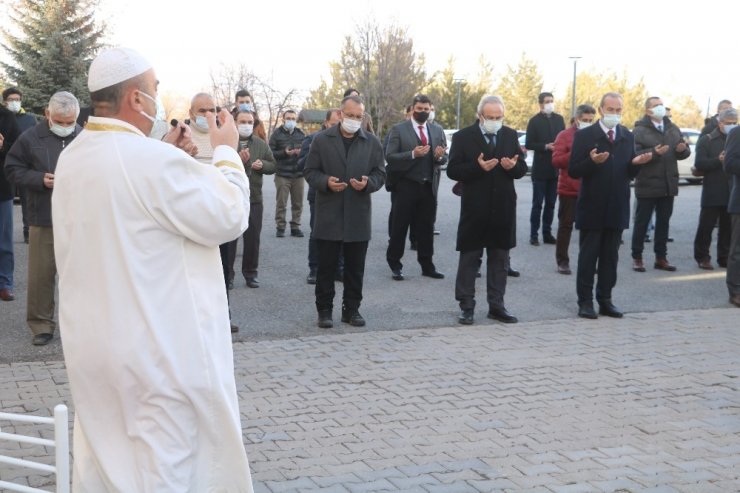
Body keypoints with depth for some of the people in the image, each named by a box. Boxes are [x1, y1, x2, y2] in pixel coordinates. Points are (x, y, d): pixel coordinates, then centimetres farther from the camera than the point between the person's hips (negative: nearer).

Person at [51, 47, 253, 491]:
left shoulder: (72, 159, 5)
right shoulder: (154, 160, -21)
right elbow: (228, 217, -12)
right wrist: (227, 152, 1)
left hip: (92, 345, 8)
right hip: (160, 346, -8)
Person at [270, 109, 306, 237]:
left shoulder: (301, 134, 11)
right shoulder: (277, 134, 1)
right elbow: (271, 153, -4)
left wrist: (302, 152, -11)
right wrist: (284, 153, -17)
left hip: (298, 174, 3)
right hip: (282, 174, -3)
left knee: (297, 203, 4)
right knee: (281, 202, -3)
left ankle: (295, 227, 14)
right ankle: (280, 227, 5)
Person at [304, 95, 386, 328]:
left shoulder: (372, 142, 7)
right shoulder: (321, 139, 2)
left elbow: (380, 173, 8)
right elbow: (310, 171, 2)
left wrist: (368, 183, -14)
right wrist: (326, 182, -17)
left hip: (359, 216, 2)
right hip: (328, 215, -2)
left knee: (355, 268, 8)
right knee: (326, 267, 4)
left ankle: (352, 309, 19)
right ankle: (324, 310, 13)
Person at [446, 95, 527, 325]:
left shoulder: (510, 135, 7)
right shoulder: (463, 137, -4)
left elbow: (522, 168, 9)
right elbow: (453, 170, -8)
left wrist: (513, 166, -14)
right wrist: (478, 167, -22)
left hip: (503, 208, 4)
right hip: (475, 209, -3)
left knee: (499, 259, 9)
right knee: (469, 259, 4)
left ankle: (496, 306, 18)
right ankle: (466, 306, 12)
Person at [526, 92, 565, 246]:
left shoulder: (559, 119, 9)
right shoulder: (534, 121, -3)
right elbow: (528, 144, -7)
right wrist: (545, 147, -18)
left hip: (556, 168, 4)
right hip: (540, 168, -4)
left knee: (551, 204, 8)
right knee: (537, 204, 0)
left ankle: (547, 233, 15)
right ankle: (534, 234, 4)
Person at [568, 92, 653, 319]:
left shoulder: (628, 137, 8)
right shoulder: (585, 135, -5)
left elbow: (629, 173, 9)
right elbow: (573, 171, -9)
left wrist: (637, 162, -12)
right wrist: (592, 161, -26)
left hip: (617, 208, 4)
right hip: (592, 207, -4)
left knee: (610, 256, 9)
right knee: (588, 256, 3)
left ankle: (605, 300, 17)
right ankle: (585, 301, 10)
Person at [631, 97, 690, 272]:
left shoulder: (673, 129, 12)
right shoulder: (640, 130, -8)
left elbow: (684, 152, 15)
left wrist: (683, 149, -8)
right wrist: (654, 153, -30)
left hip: (668, 185, 6)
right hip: (647, 185, -6)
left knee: (663, 222, 11)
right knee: (642, 222, 1)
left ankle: (661, 257, 19)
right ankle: (637, 258, 8)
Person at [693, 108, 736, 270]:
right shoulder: (707, 140, 0)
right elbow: (699, 164, -8)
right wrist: (718, 160, -21)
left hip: (732, 192, 4)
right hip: (712, 191, -4)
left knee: (728, 226, 7)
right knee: (706, 225, -1)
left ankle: (724, 257, 16)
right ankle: (702, 257, 8)